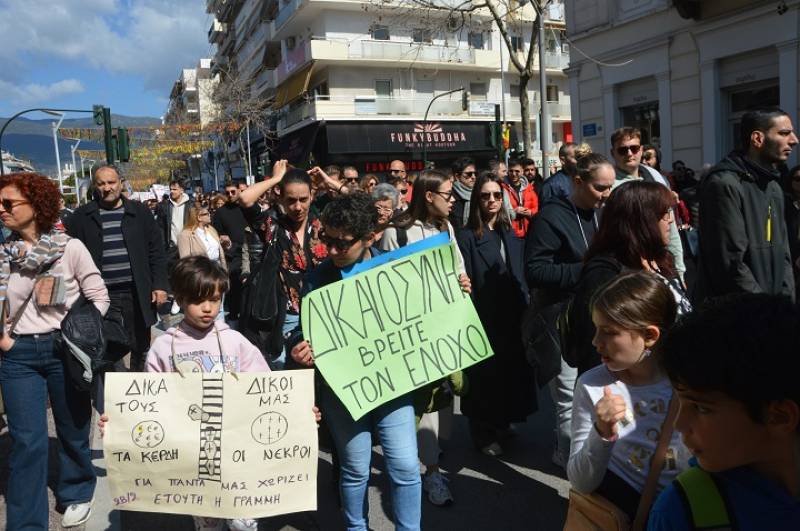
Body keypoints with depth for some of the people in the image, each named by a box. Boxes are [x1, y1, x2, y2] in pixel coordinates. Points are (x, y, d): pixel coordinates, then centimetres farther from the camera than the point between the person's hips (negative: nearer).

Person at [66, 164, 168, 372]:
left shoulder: (139, 212, 5)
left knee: (140, 347, 13)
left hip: (137, 293, 1)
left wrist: (160, 285, -2)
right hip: (101, 295, -1)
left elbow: (156, 251, 5)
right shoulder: (82, 217, 4)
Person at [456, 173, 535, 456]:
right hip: (483, 319, -6)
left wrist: (525, 308, 8)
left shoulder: (509, 234, 10)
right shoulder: (467, 236, -9)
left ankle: (502, 423, 34)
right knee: (485, 375, 5)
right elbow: (464, 282, -12)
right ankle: (483, 434, 22)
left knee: (512, 370, 14)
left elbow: (519, 277, 13)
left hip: (512, 318, 6)